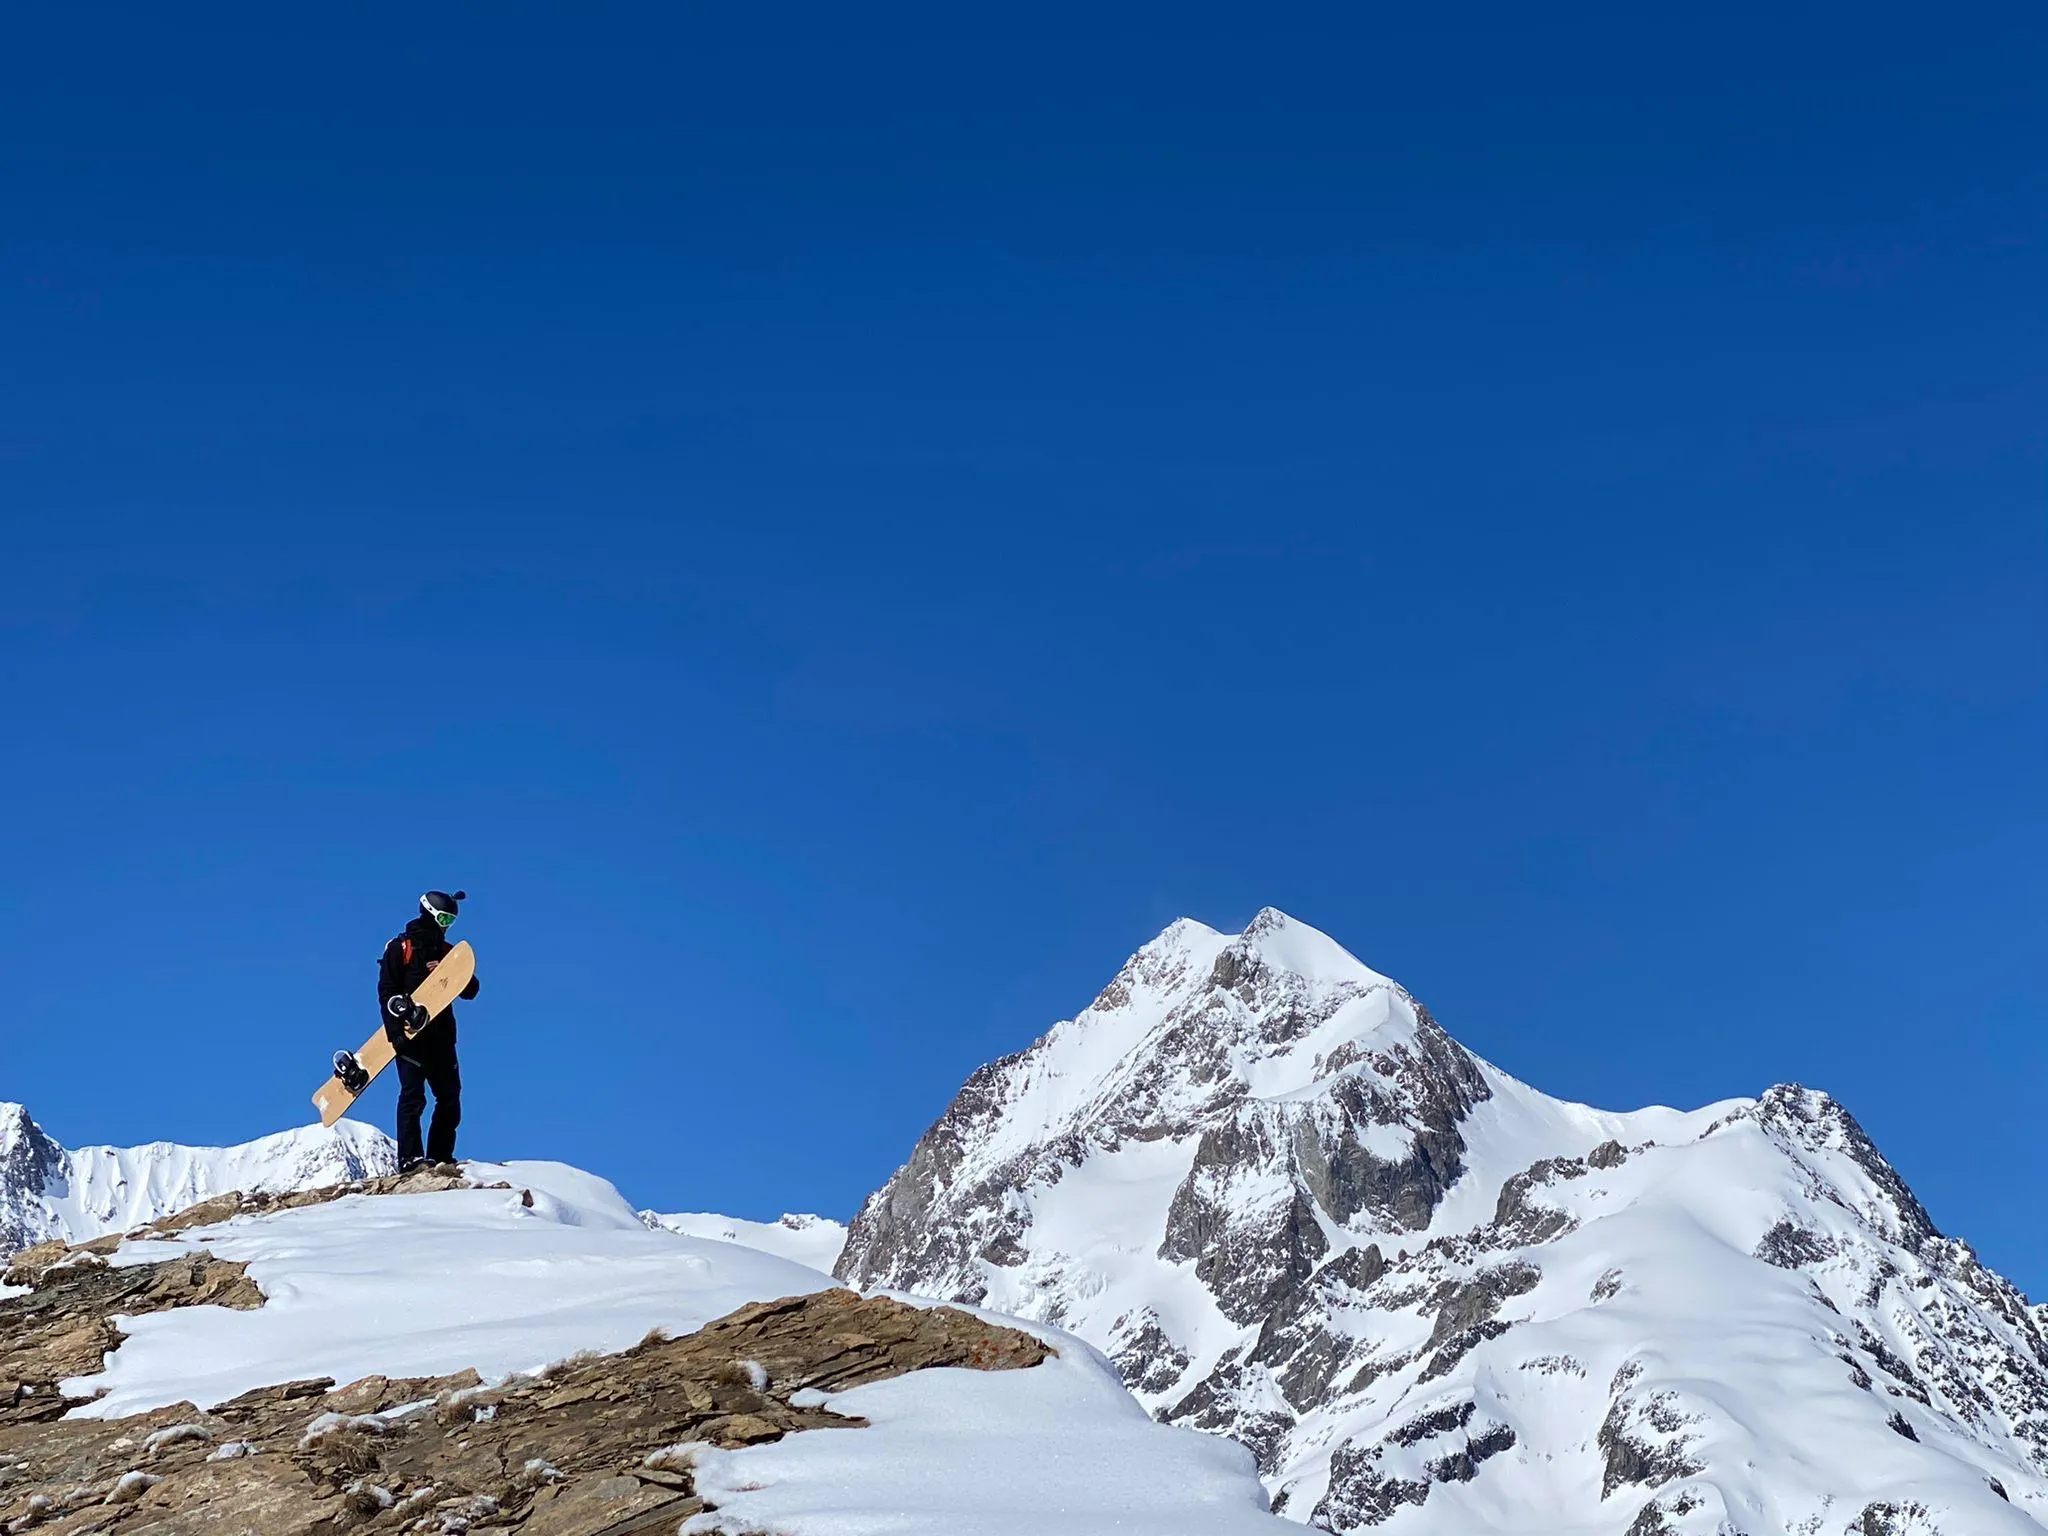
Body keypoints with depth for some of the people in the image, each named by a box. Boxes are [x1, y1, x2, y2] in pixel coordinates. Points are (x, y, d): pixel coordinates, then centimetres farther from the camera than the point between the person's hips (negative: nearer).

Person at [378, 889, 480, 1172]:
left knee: (450, 1097, 2)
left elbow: (471, 990, 11)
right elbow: (386, 991, -4)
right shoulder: (401, 947, 3)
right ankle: (410, 1158, -13)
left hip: (441, 1035, 6)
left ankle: (440, 1157, 9)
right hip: (411, 1034, -5)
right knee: (413, 1096, -12)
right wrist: (396, 1031, -15)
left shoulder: (448, 952, 18)